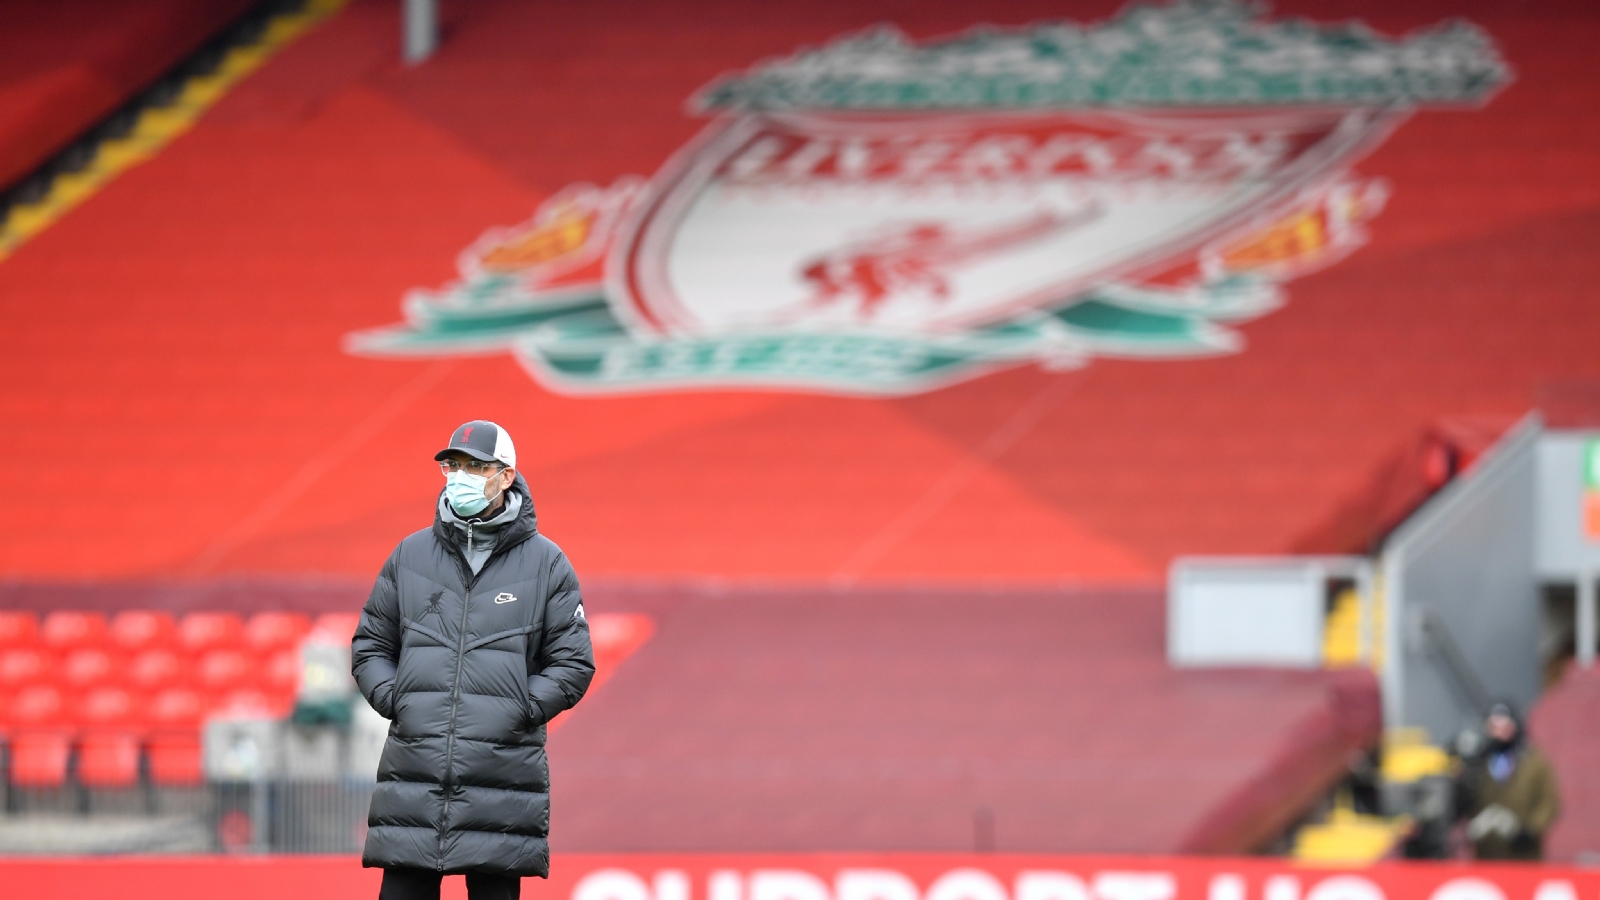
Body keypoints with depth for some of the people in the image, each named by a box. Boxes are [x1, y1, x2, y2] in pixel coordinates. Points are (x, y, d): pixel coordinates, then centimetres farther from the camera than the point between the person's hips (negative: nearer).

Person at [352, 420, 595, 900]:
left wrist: (520, 710, -7)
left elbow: (573, 663, 6)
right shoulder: (411, 555, 12)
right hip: (413, 773, 2)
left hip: (502, 771, -2)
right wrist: (393, 699, 0)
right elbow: (369, 646, 18)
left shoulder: (545, 563, 6)